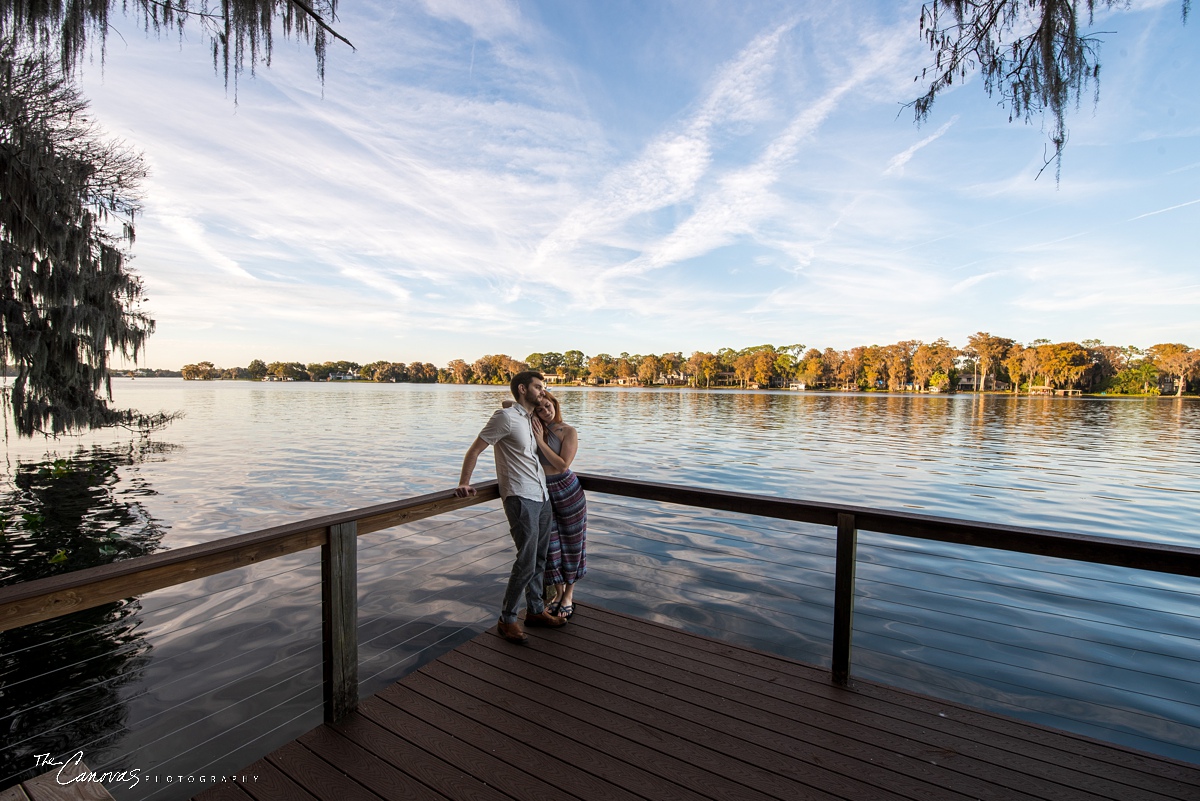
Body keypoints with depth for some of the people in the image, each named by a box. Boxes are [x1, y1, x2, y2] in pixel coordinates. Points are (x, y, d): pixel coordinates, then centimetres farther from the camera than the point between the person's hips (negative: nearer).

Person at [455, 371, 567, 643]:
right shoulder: (506, 416, -10)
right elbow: (475, 449, -10)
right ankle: (506, 619, 10)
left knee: (539, 559, 15)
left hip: (542, 498, 8)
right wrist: (464, 483, -14)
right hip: (520, 498, -8)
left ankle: (535, 610, 31)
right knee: (526, 562, -8)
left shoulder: (534, 420, 15)